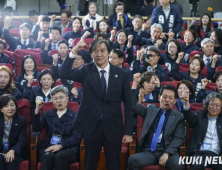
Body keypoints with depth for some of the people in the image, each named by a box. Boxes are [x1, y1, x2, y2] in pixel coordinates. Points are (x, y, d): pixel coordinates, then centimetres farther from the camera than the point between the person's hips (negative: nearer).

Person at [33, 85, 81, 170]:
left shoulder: (75, 116, 10)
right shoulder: (47, 114, 21)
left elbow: (76, 137, -2)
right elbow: (36, 129, 4)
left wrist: (60, 145, -17)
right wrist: (37, 110, -7)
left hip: (68, 148, -2)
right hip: (49, 146, 2)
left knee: (59, 156, -36)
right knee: (48, 156, -34)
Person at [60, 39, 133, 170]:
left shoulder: (121, 74, -1)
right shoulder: (86, 71, 1)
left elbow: (128, 105, 0)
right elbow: (64, 73, -14)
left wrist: (129, 132, -3)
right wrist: (74, 52, -20)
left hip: (113, 127, 0)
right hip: (92, 126, 0)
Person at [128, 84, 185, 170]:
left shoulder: (179, 116, 11)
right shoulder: (151, 109, 19)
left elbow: (179, 138, 1)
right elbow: (133, 105, 12)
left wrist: (167, 153, -14)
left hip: (167, 152, -2)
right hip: (148, 151, 2)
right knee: (132, 160, -29)